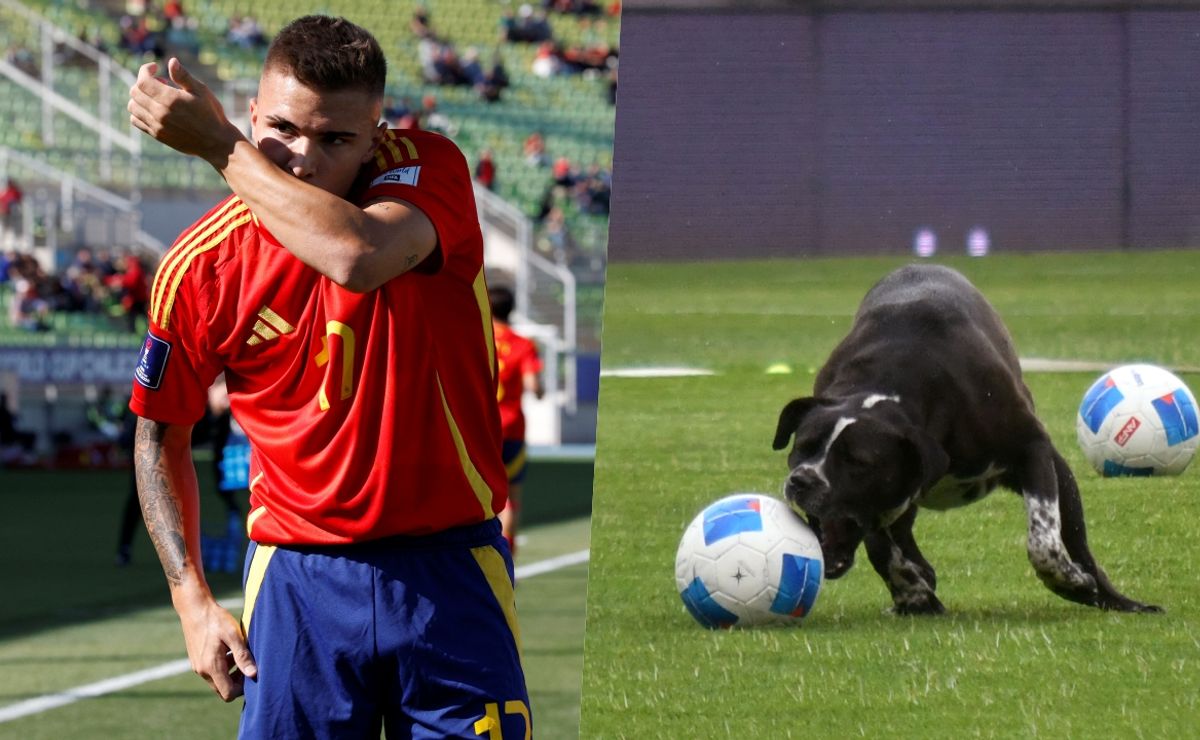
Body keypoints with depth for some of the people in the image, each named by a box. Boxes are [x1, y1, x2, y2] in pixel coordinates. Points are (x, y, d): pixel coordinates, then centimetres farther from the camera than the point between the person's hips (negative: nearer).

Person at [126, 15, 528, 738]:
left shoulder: (430, 169, -9)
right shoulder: (201, 265, -5)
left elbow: (359, 255, -32)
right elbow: (160, 435, 9)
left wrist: (219, 145, -23)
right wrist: (193, 598, 0)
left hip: (450, 573, -1)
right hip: (297, 580, 1)